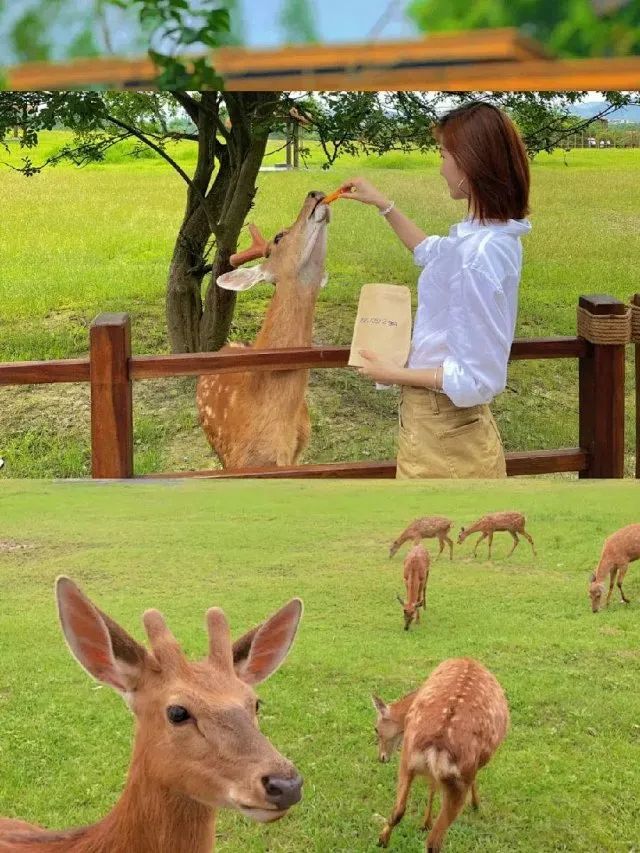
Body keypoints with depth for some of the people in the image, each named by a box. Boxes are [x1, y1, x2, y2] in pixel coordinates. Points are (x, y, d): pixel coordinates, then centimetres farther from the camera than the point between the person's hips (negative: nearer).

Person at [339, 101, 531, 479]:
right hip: (451, 419, 9)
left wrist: (394, 374, -17)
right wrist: (383, 204, 23)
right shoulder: (495, 234, 0)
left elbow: (477, 379, -27)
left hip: (441, 422, -9)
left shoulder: (477, 256, -29)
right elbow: (431, 253, 25)